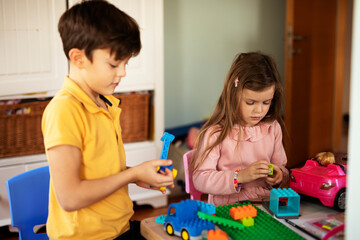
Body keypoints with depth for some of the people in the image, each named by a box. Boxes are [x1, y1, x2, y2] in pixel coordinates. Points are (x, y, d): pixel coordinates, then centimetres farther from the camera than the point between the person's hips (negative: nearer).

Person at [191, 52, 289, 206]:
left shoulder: (273, 128, 8)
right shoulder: (215, 133, -8)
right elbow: (200, 179, -12)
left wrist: (278, 175, -4)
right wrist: (240, 176, -21)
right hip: (226, 209, -4)